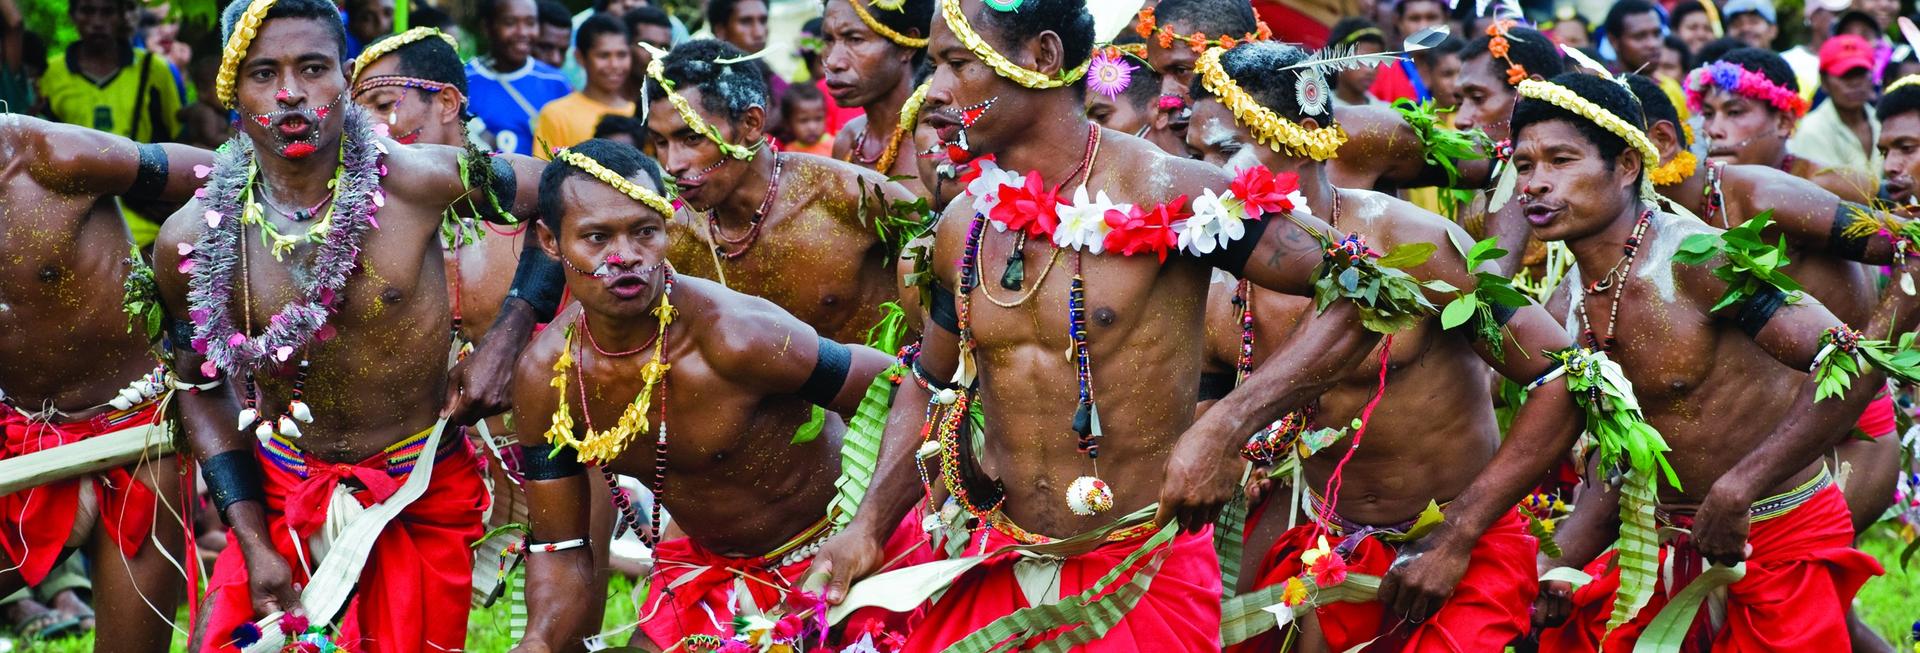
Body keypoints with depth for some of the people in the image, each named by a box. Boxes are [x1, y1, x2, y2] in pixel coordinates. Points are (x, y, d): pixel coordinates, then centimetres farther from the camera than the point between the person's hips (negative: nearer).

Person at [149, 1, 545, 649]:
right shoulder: (189, 243, -10)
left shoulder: (417, 180, -17)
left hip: (419, 498, -2)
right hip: (282, 494, 2)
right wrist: (252, 540, -2)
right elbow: (203, 387, 4)